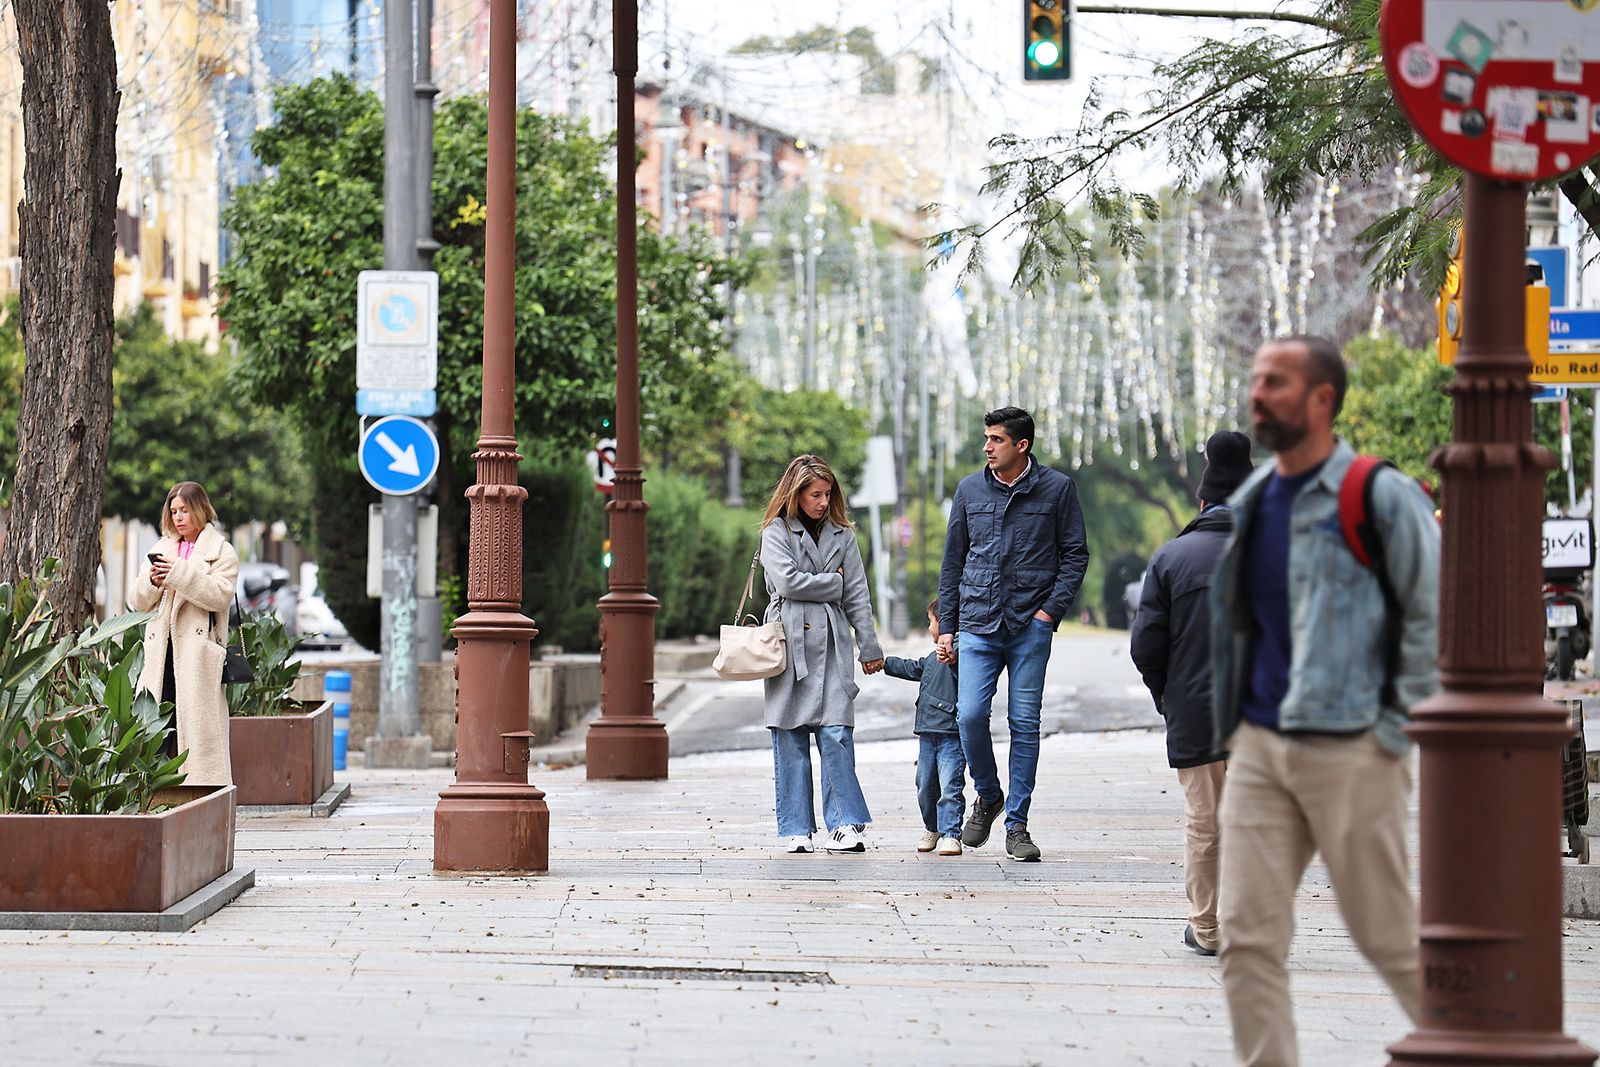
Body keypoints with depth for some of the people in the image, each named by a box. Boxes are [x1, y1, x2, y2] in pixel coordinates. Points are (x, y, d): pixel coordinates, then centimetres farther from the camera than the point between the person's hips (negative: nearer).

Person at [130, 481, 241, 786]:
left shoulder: (221, 552, 5)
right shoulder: (162, 550, 20)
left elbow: (219, 595, -11)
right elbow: (138, 603, 17)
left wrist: (180, 574, -18)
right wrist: (152, 582, -4)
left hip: (198, 655, -5)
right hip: (162, 653, 5)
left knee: (196, 725, -8)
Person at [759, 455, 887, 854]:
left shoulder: (843, 536, 14)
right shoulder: (776, 533, 5)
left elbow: (858, 596, 14)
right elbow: (787, 581, -10)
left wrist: (870, 647, 10)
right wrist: (833, 583, -1)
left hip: (831, 645, 2)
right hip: (788, 642, -2)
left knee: (836, 735, -9)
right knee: (790, 739, 0)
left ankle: (844, 825, -10)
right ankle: (796, 829, 4)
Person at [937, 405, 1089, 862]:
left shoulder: (1057, 489, 1)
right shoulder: (970, 490, 8)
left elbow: (1075, 554, 4)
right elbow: (952, 561, 14)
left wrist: (1051, 610, -8)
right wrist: (946, 628, 10)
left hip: (1031, 627, -2)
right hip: (978, 624, 2)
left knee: (1025, 725, 0)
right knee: (970, 715, -11)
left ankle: (1017, 824, 8)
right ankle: (988, 796, 15)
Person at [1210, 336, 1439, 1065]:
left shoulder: (1382, 498, -7)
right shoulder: (1248, 503, 13)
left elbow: (1435, 617, -6)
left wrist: (1395, 727, -9)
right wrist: (1228, 720, 16)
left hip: (1348, 751, -6)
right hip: (1258, 748, 6)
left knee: (1388, 936, 4)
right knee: (1247, 936, -3)